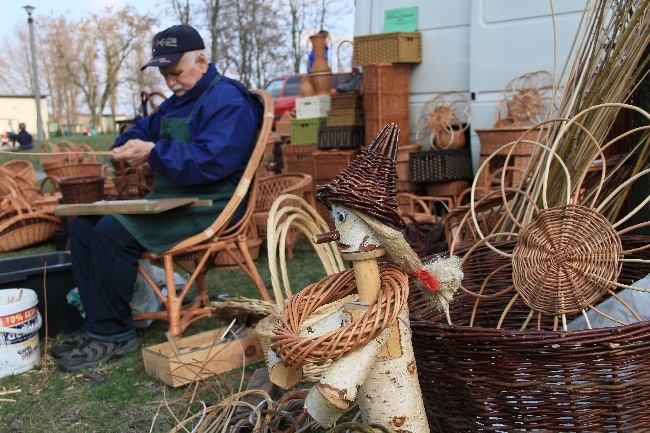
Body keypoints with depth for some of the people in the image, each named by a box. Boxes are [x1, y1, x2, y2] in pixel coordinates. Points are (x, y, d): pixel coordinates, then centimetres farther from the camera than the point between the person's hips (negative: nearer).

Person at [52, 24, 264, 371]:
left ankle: (113, 335, -13)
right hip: (168, 199, 10)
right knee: (84, 225, 2)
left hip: (207, 208, -10)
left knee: (113, 231, -26)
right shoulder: (179, 101, 20)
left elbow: (209, 161, -24)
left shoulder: (228, 101, -12)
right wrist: (129, 145, 5)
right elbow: (145, 128, 29)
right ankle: (98, 324, 0)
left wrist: (152, 153, -24)